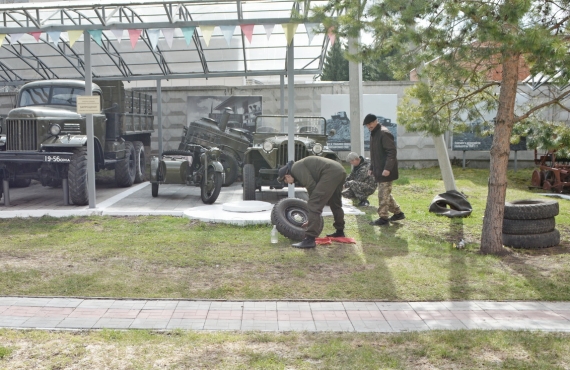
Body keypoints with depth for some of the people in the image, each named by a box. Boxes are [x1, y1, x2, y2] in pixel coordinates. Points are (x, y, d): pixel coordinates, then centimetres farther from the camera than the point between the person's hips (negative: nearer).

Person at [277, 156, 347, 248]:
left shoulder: (296, 167, 1)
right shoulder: (302, 167, 29)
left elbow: (311, 185, -9)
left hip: (331, 173, -10)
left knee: (314, 205, -8)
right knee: (335, 204, 29)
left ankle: (310, 239, -11)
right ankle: (340, 231, 44)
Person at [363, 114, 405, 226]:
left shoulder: (384, 133, -15)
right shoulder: (373, 134, 15)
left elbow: (392, 152, -20)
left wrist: (387, 168, -25)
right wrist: (371, 168, 19)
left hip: (386, 171, -10)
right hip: (379, 170, 10)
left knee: (383, 194, -5)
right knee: (385, 193, 16)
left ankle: (383, 217, 3)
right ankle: (398, 213, 27)